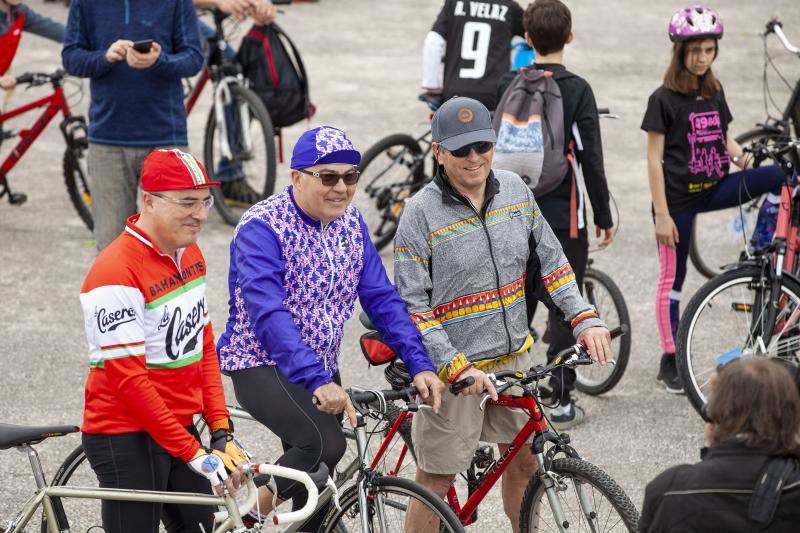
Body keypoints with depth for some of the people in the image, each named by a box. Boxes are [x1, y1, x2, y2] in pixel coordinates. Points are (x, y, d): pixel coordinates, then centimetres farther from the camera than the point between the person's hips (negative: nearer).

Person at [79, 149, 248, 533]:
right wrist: (195, 454, -22)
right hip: (126, 440, -8)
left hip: (181, 427, 8)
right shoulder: (116, 274, -20)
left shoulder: (190, 254, 7)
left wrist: (221, 431, 2)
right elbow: (129, 381, -22)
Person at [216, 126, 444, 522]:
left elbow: (382, 299, 2)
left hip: (320, 371, 7)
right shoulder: (261, 228, -20)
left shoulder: (350, 221, 3)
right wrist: (317, 381, -39)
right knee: (325, 444, -29)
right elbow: (268, 315, -30)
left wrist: (420, 366, -10)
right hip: (263, 366, -7)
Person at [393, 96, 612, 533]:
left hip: (513, 356, 5)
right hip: (452, 366, -5)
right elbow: (412, 305, -15)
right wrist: (456, 366, -23)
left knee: (524, 461, 14)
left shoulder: (516, 191, 1)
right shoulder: (421, 213, -15)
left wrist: (584, 318, -4)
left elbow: (550, 261, 9)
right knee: (437, 480, 1)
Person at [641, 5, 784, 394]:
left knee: (781, 176, -17)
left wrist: (742, 157, -5)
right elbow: (655, 159, -10)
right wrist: (662, 214, -14)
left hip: (713, 187, 5)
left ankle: (759, 251, -6)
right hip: (678, 198, -5)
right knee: (672, 277, 2)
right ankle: (669, 361, 13)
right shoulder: (664, 99, -10)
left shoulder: (714, 92, 8)